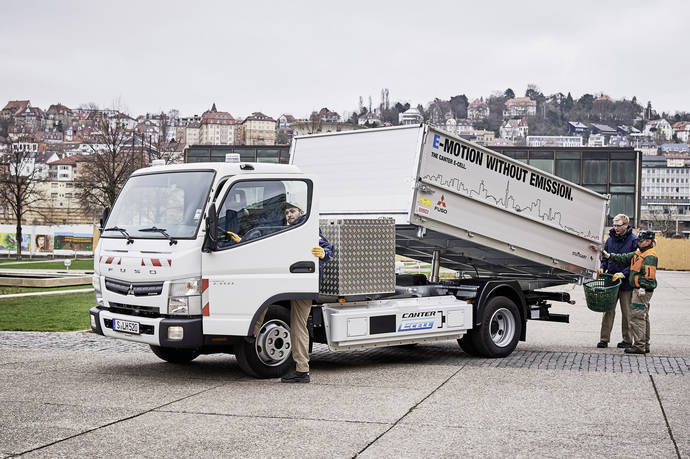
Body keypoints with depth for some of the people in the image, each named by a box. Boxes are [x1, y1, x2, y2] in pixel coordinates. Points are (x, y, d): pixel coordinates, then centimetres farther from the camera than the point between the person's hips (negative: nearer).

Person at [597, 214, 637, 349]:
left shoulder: (633, 240, -7)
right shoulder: (611, 239, 8)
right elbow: (605, 256, 20)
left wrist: (624, 273, -19)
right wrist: (603, 268, 3)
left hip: (626, 281, -4)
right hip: (611, 279, 4)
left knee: (626, 312, 5)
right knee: (608, 310, 3)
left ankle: (627, 340, 15)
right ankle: (604, 339, 6)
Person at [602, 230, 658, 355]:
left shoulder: (650, 256, -14)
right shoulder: (638, 253, 16)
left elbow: (648, 274, -21)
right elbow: (624, 258, 18)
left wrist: (643, 288, -27)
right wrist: (609, 256, 9)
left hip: (643, 290, -10)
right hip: (638, 289, 10)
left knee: (637, 316, -11)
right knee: (643, 317, 15)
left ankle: (639, 346, -9)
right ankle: (645, 344, 22)